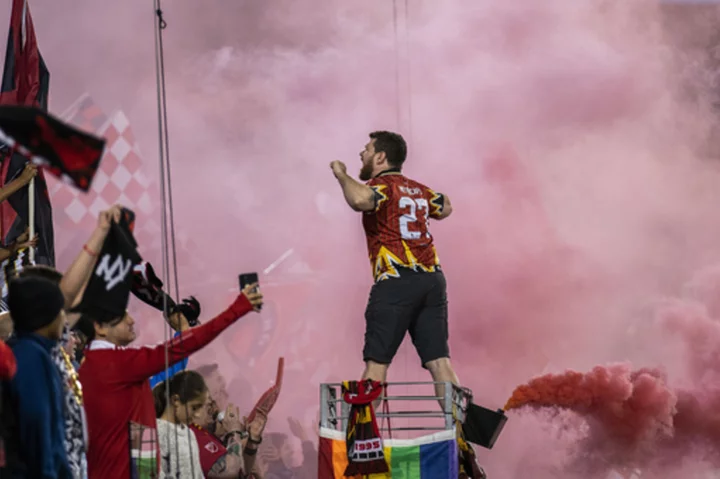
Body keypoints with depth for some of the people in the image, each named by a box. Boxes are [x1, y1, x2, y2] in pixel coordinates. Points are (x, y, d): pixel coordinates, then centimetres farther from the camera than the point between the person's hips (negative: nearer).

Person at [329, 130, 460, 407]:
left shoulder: (382, 185, -2)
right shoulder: (418, 189, 20)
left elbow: (360, 200, -26)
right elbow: (445, 208, 39)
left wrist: (341, 175, -9)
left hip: (396, 282, -6)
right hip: (432, 279, 7)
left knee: (376, 362, -5)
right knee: (439, 361, 3)